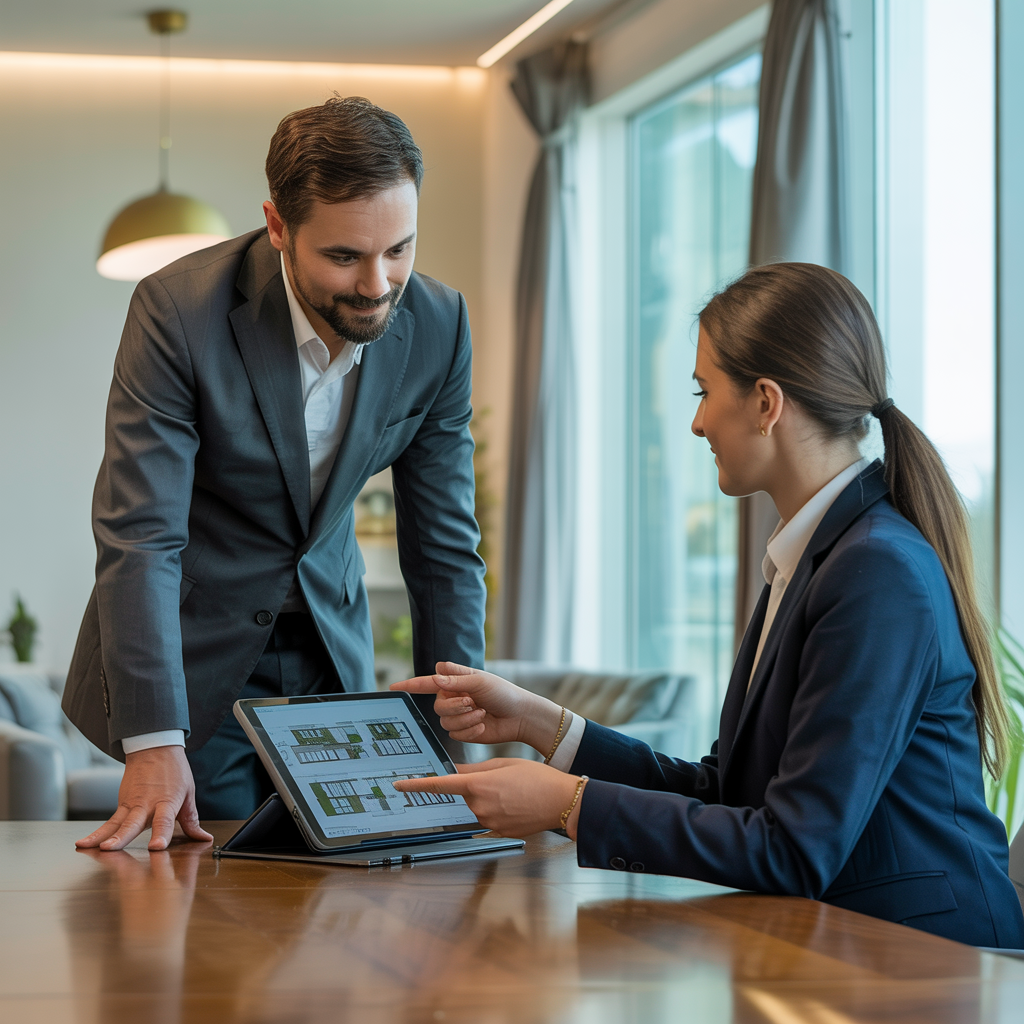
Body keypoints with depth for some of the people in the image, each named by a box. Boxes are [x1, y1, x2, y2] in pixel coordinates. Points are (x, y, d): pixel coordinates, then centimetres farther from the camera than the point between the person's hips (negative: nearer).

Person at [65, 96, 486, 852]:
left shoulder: (437, 327, -11)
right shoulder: (179, 313, -24)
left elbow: (444, 543, -5)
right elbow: (141, 537, -26)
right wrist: (153, 744, -33)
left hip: (331, 652, 4)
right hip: (195, 654, -3)